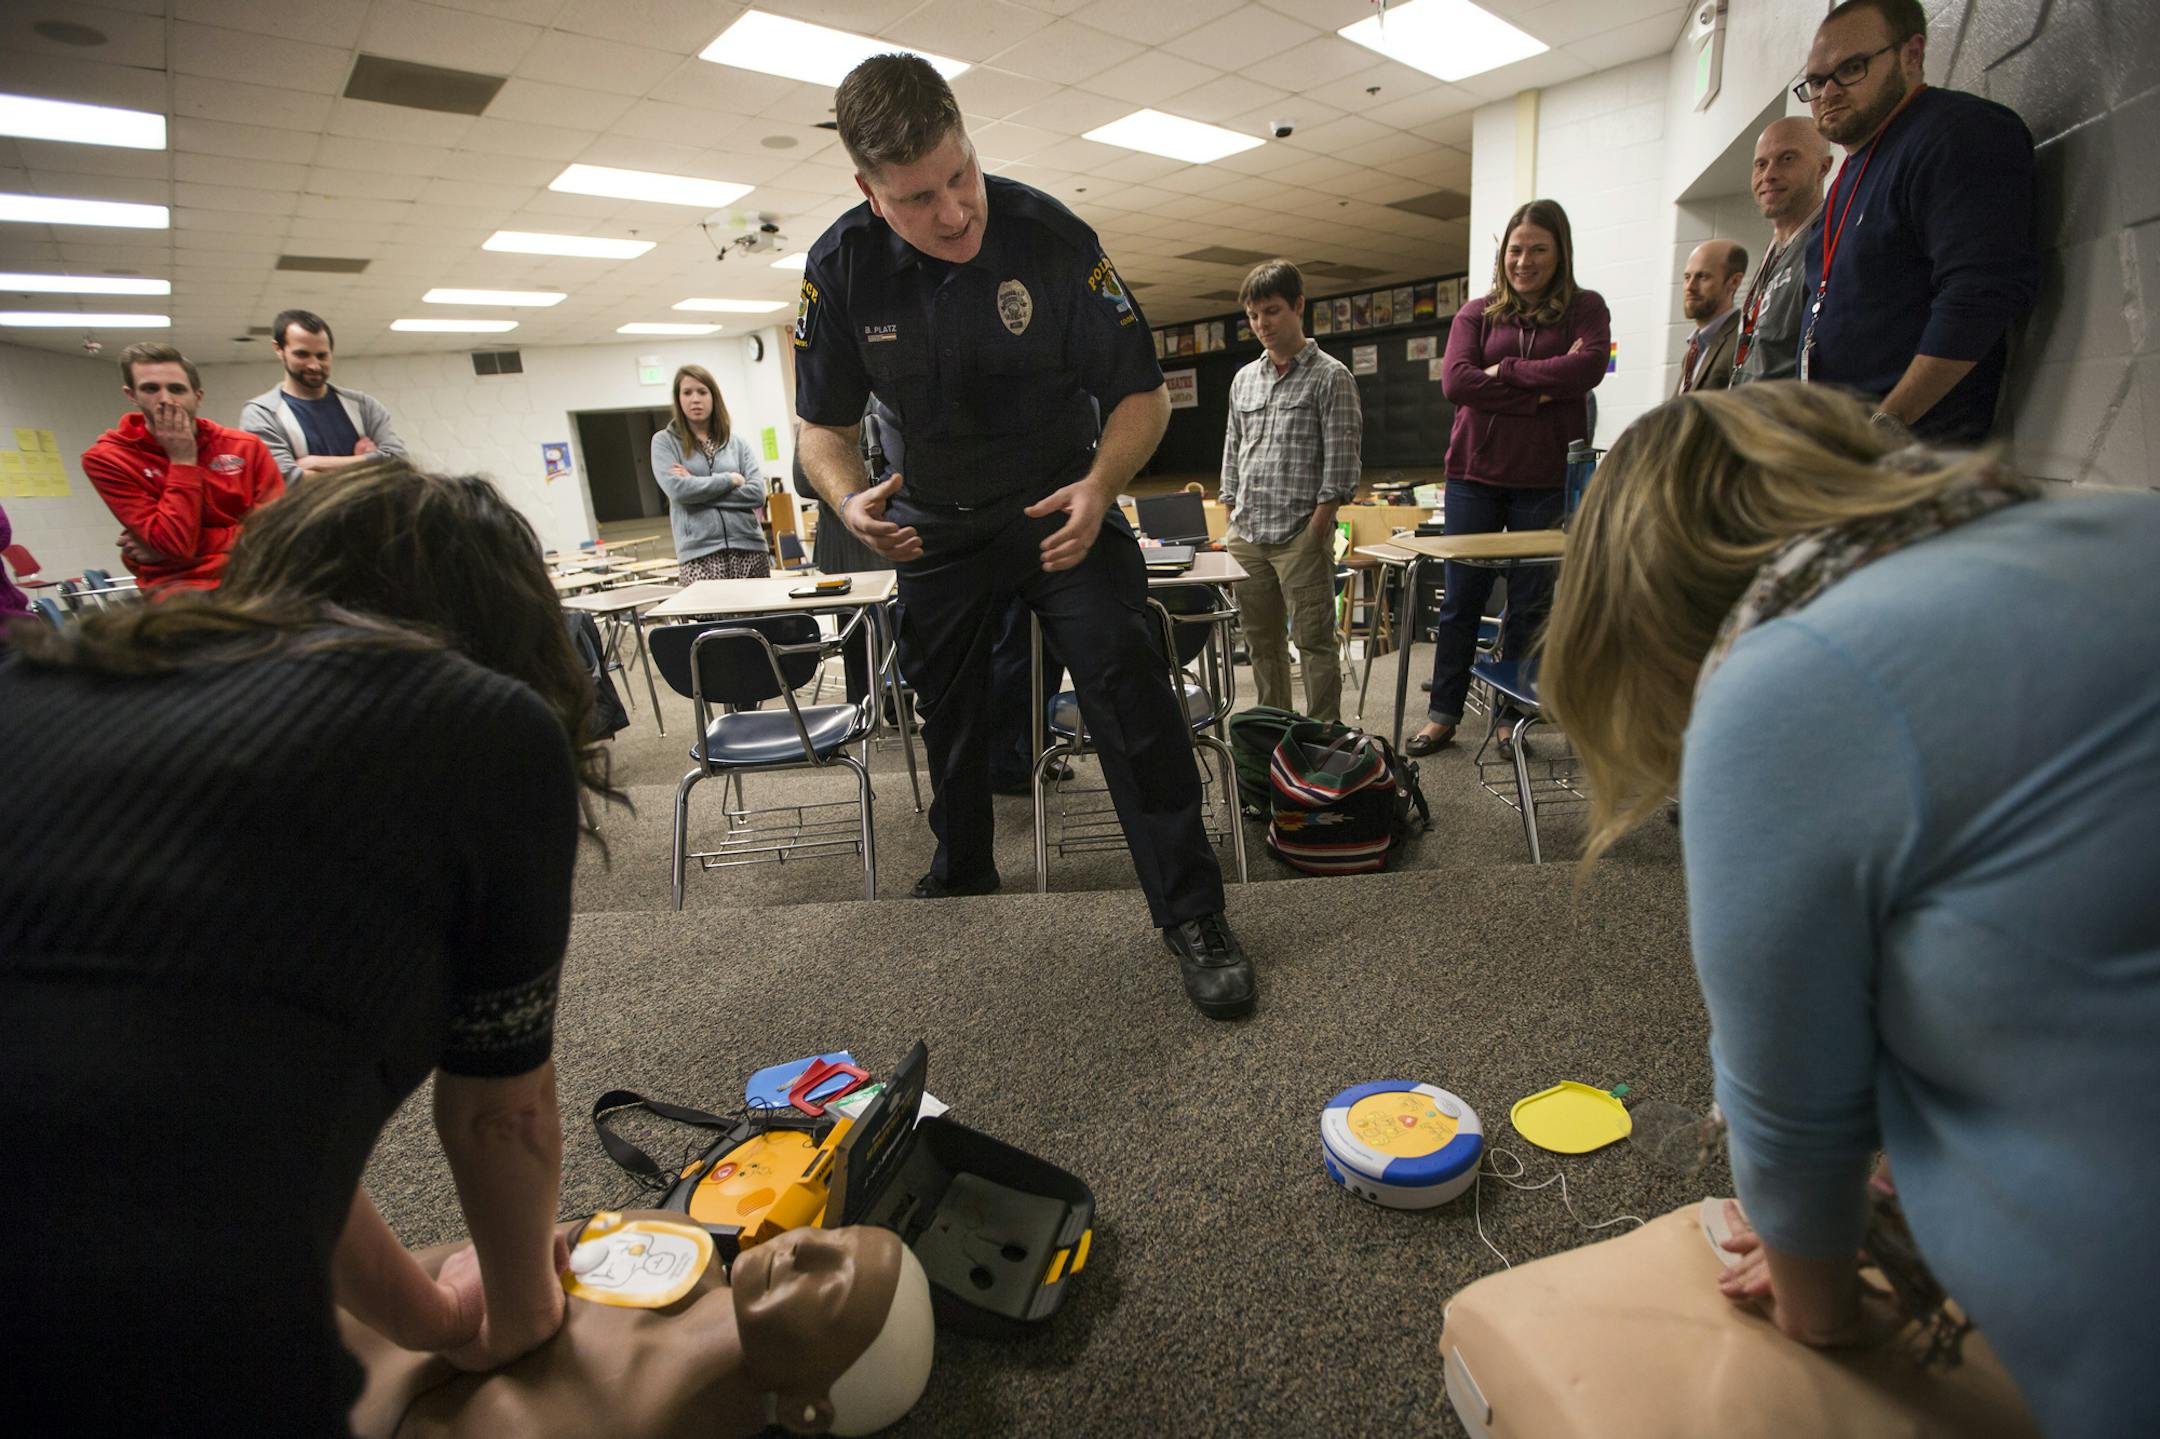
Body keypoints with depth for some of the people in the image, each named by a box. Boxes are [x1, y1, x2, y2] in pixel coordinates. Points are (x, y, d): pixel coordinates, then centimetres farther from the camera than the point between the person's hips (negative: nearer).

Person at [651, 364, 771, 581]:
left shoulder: (737, 442, 13)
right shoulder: (665, 441, 9)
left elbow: (757, 493, 0)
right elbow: (677, 489, -7)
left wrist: (697, 487, -3)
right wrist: (731, 479, -2)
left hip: (749, 546, 2)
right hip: (700, 552, -2)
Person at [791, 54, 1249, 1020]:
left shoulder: (1048, 236, -20)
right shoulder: (840, 267, -13)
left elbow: (1142, 392, -13)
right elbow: (824, 422, -2)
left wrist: (1100, 486, -32)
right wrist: (850, 500, -24)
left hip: (1063, 509, -3)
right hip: (939, 527, 3)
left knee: (1132, 697, -18)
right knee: (949, 711, 16)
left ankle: (1191, 915, -6)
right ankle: (961, 877, 41)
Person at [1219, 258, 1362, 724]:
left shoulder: (1331, 376, -1)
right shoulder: (1244, 379, 16)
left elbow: (1341, 463, -6)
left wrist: (1315, 532, -13)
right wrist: (1232, 522, 11)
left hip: (1299, 533, -6)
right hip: (1246, 536, 6)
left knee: (1314, 641, -2)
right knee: (1262, 642, 11)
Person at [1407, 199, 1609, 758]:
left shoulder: (1585, 308, 8)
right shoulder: (1477, 313, 9)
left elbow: (1589, 366, -12)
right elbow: (1455, 383, -8)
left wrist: (1505, 371, -10)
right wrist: (1539, 393, -12)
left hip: (1546, 480, -1)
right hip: (1474, 473, 1)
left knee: (1530, 602, 4)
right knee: (1460, 600, 5)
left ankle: (1511, 715, 16)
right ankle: (1443, 713, 14)